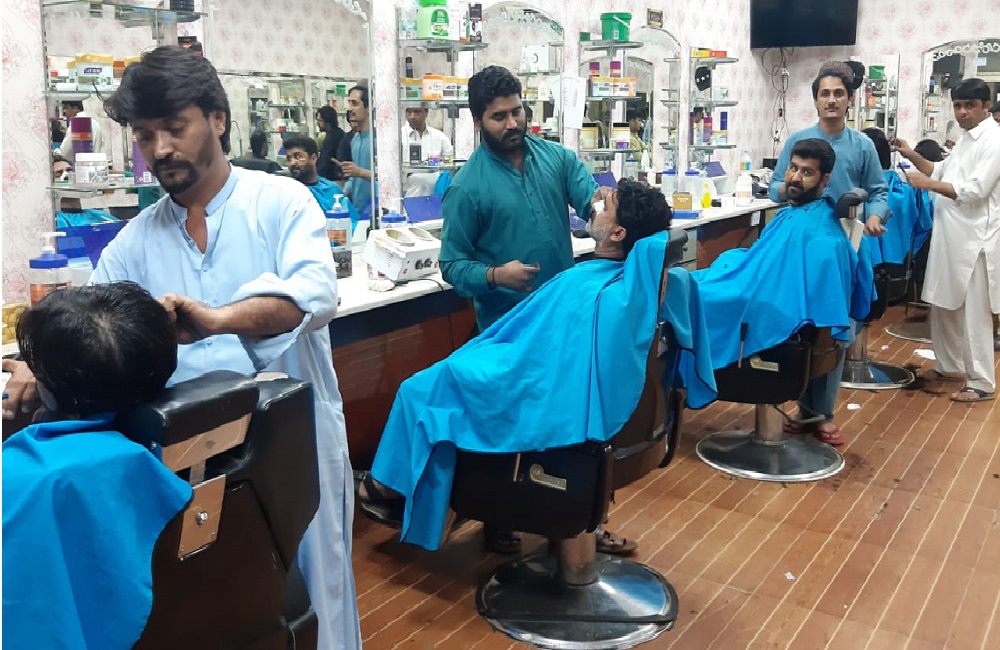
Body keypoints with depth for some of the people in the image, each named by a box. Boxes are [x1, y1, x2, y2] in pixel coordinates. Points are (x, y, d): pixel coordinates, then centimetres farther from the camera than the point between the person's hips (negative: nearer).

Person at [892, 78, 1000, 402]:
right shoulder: (966, 138, 15)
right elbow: (942, 172, 26)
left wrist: (926, 184, -19)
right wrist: (912, 155, 11)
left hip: (974, 238, -9)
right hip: (951, 234, 9)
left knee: (973, 312, -3)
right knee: (943, 304, 17)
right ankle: (950, 365, 31)